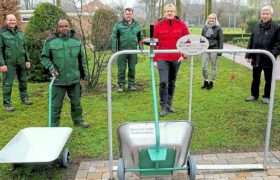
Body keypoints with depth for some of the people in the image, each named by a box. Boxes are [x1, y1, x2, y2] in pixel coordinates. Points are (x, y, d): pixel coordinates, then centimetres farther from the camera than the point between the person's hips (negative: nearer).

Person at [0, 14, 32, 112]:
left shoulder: (20, 33, 12)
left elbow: (24, 47, 16)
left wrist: (27, 60, 11)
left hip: (21, 62, 5)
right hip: (9, 63, -5)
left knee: (23, 81, 14)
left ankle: (24, 98, 31)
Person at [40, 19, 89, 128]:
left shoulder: (76, 41, 6)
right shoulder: (50, 41, -4)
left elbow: (82, 59, 12)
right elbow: (44, 57, 2)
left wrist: (84, 74, 13)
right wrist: (51, 68, -14)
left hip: (74, 78, 3)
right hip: (58, 79, -3)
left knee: (76, 102, 16)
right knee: (56, 104, 5)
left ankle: (78, 120, 35)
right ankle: (54, 125, 19)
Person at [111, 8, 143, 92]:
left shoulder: (137, 25, 9)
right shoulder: (119, 25, 0)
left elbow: (140, 37, 13)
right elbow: (114, 37, -2)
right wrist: (114, 50, -8)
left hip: (133, 51, 2)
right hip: (122, 50, -2)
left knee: (132, 69, 9)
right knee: (121, 69, 2)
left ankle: (131, 84, 20)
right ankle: (121, 85, 13)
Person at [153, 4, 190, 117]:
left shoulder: (181, 25, 2)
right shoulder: (158, 25, -2)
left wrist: (184, 54, -5)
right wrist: (155, 59, -4)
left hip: (176, 59, 2)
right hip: (162, 58, -2)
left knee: (172, 82, 12)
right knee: (163, 82, -13)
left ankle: (169, 104, 26)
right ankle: (163, 107, -2)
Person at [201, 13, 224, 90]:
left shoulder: (218, 28, 0)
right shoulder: (205, 28, 10)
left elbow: (221, 40, -3)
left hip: (214, 49, -3)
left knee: (213, 67, 5)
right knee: (203, 67, -1)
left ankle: (211, 82, 17)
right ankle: (205, 82, 16)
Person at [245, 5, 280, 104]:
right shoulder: (256, 27, 9)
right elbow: (251, 42, 12)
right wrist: (248, 54, 7)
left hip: (268, 59, -4)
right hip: (256, 58, 4)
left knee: (268, 79, 8)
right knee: (255, 78, 14)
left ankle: (267, 96, 22)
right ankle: (254, 95, 27)